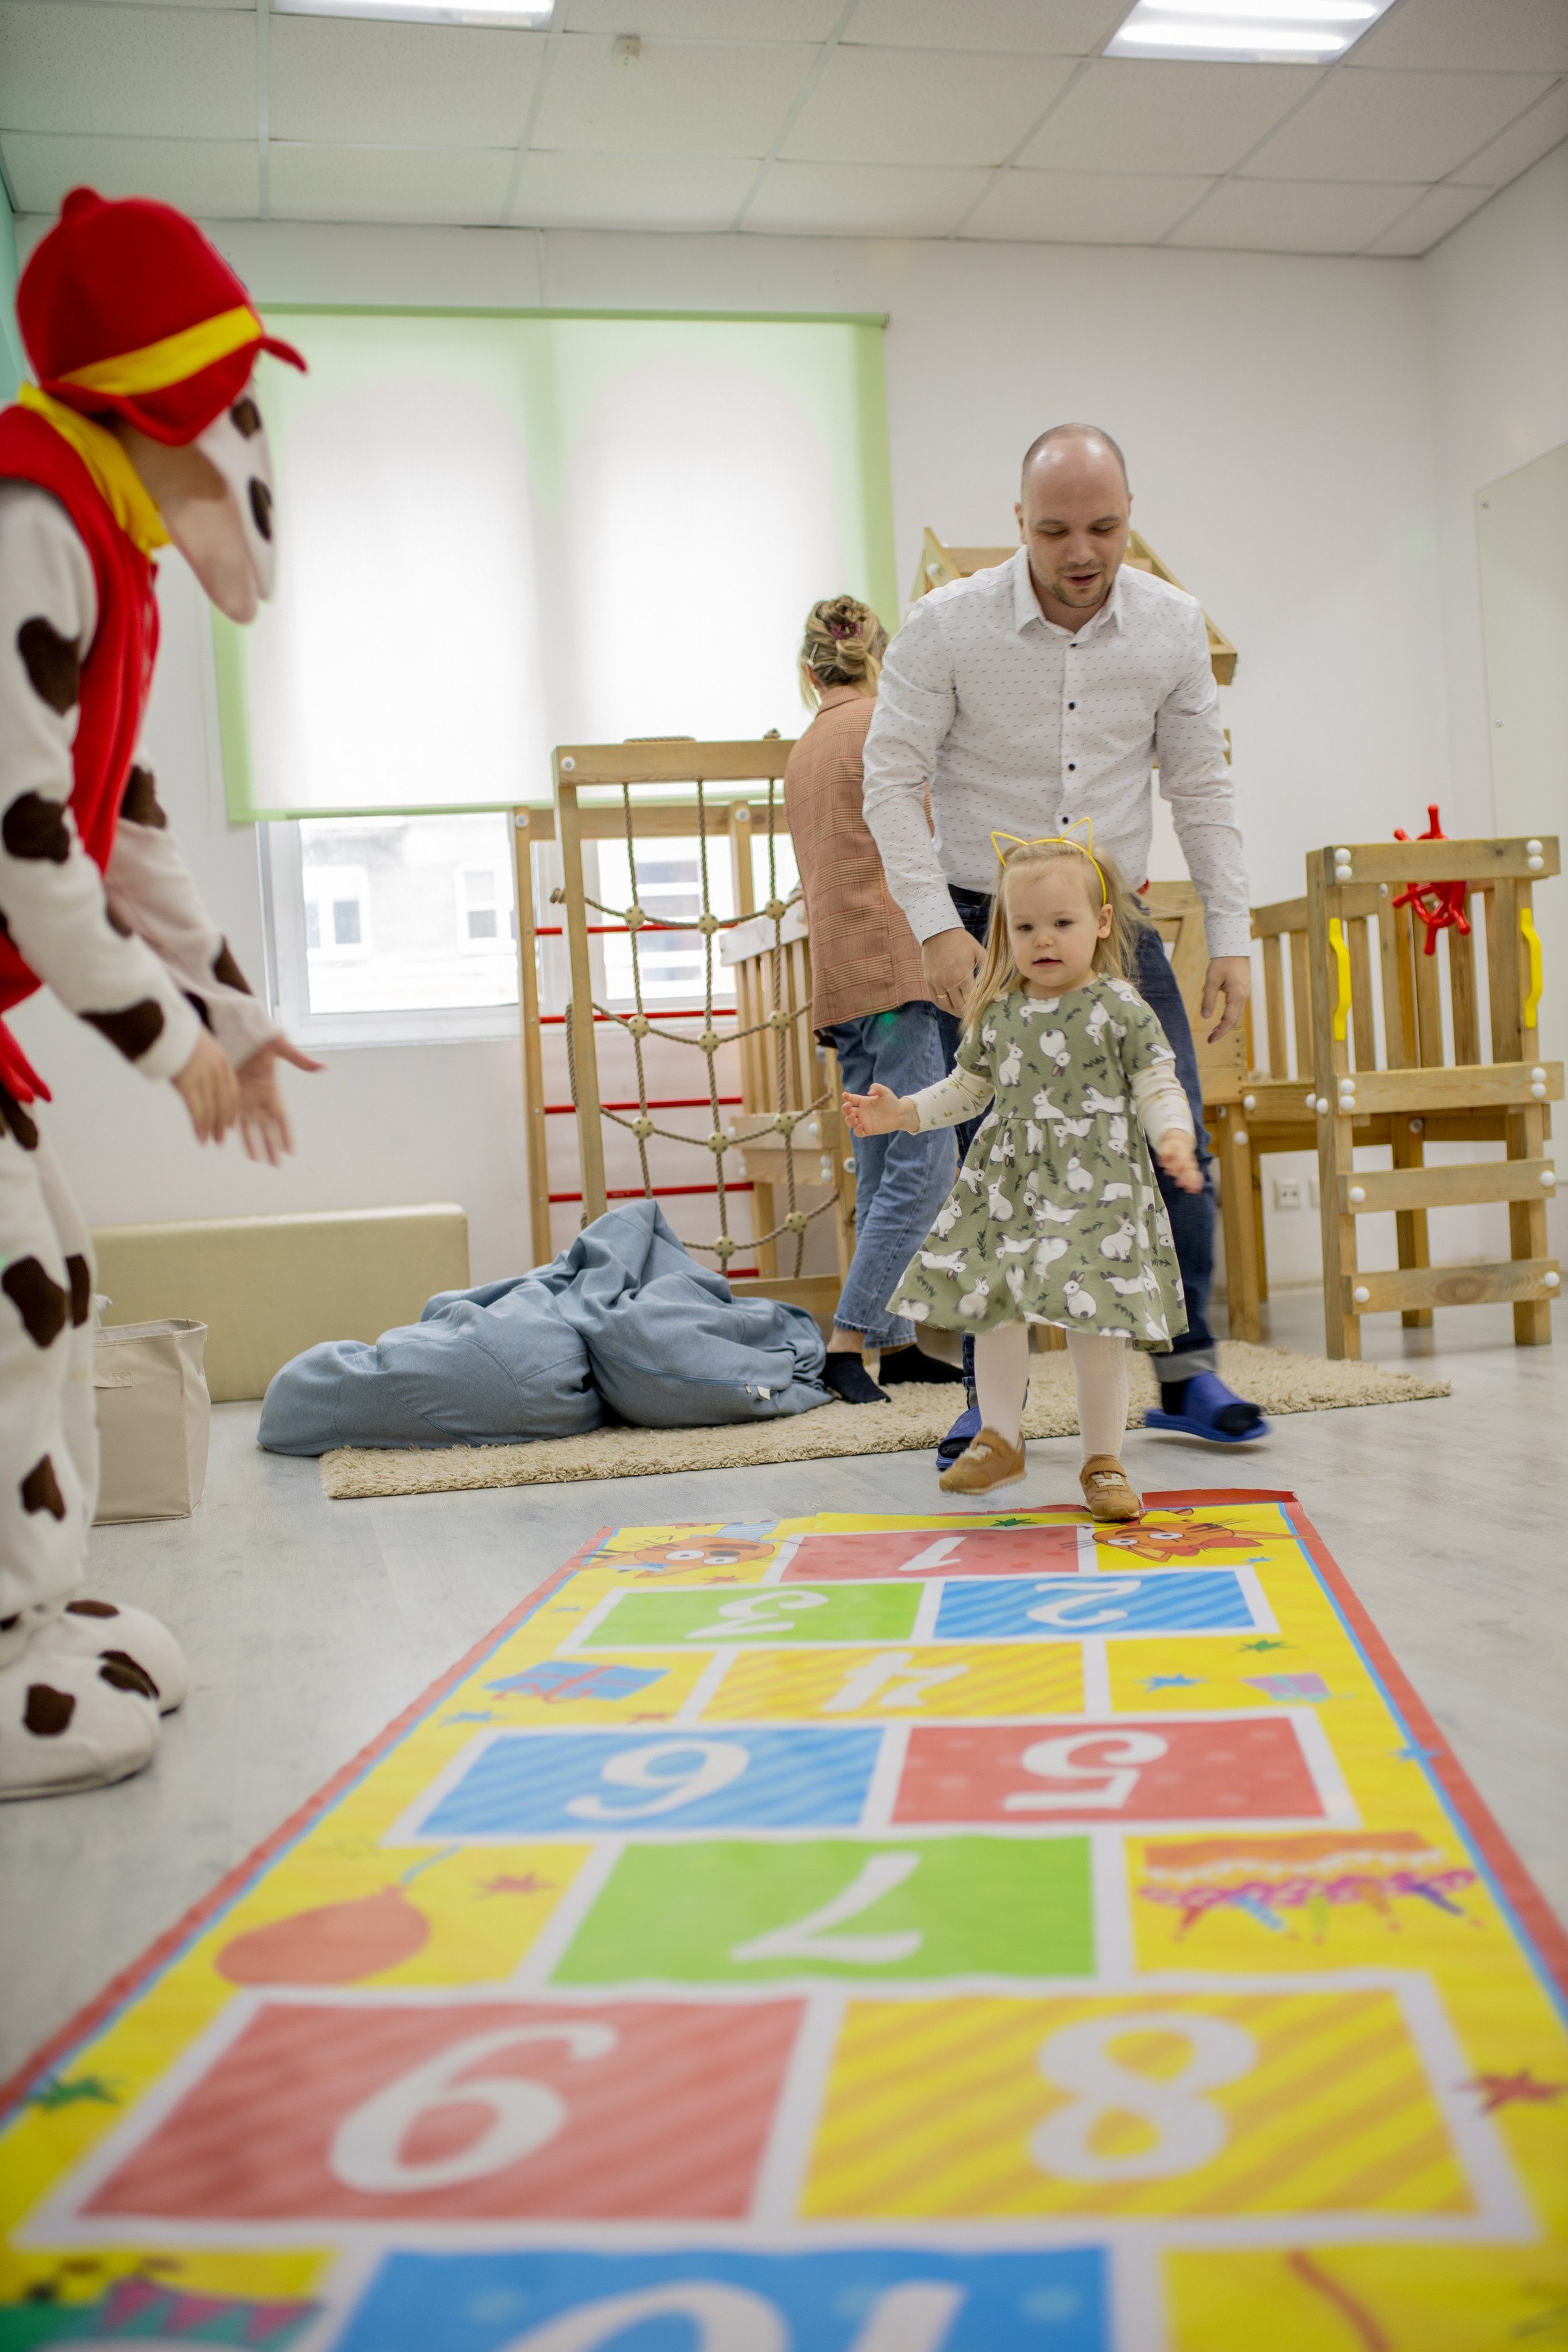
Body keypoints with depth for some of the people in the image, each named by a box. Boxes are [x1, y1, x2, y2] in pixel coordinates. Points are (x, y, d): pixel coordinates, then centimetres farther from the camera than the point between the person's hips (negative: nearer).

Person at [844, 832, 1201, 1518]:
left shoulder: (1120, 1009, -5)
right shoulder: (998, 1012, 8)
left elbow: (1159, 1089, -4)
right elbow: (967, 1088, 19)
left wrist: (1173, 1140, -23)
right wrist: (903, 1112, 9)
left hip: (1096, 1186, -4)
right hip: (1006, 1185, 4)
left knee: (1094, 1324, -4)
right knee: (992, 1312, 5)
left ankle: (1103, 1461, 12)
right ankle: (999, 1440, 24)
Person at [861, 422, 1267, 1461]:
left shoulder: (1173, 626, -4)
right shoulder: (946, 626, -13)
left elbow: (1203, 787, 4)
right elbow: (893, 782, -9)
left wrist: (1231, 935, 0)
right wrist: (936, 927, -18)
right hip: (984, 927, -2)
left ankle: (1187, 1374, 14)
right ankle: (991, 1400, 10)